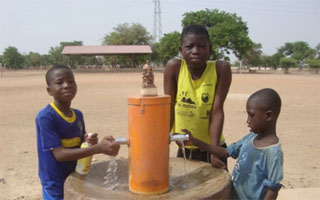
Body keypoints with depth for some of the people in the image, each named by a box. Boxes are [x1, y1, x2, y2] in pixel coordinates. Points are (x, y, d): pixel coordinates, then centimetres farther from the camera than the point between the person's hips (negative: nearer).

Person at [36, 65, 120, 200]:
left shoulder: (78, 115, 0)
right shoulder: (45, 117, -19)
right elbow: (59, 154, -25)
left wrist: (90, 142, -13)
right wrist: (98, 148, -33)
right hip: (56, 188, -6)